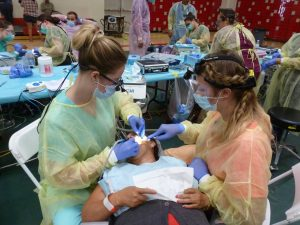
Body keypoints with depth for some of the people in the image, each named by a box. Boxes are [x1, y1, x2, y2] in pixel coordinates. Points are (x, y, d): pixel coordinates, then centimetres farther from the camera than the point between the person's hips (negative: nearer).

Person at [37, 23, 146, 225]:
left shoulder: (101, 91, -15)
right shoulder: (57, 121, -33)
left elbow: (121, 99, 8)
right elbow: (63, 177, -25)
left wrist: (132, 115, -14)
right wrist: (111, 155, -32)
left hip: (107, 171, 5)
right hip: (69, 190, -5)